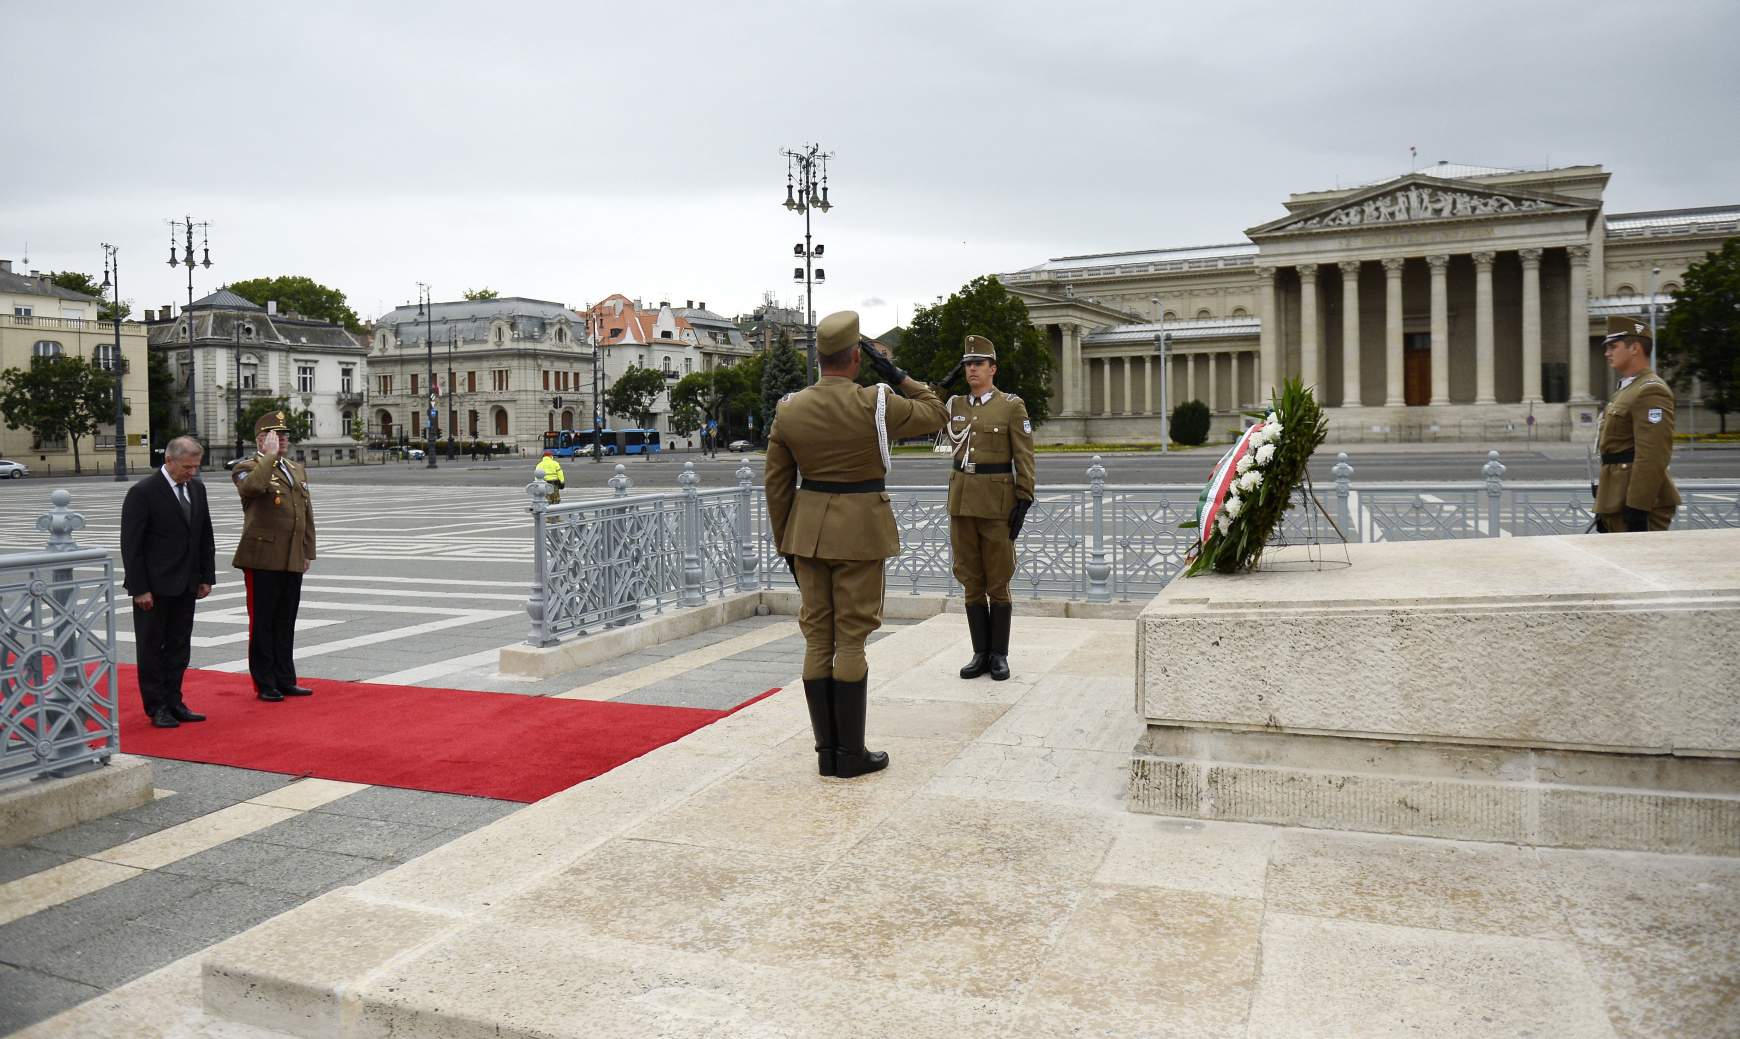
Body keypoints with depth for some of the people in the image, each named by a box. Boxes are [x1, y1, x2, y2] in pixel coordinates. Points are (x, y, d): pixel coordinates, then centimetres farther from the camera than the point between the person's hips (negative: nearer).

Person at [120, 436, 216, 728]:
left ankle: (173, 702, 20)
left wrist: (207, 577, 9)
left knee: (179, 647, 11)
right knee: (152, 647, 4)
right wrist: (139, 589, -16)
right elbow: (131, 544, -14)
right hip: (153, 586, -6)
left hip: (185, 584, 6)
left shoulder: (197, 488, 7)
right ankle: (157, 707, 12)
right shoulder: (142, 492, -13)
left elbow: (205, 536, 14)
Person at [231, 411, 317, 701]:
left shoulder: (298, 470, 17)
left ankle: (285, 680, 20)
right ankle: (264, 684, 10)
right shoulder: (247, 468, -4)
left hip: (292, 561, 6)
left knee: (286, 623, 12)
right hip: (262, 560, -6)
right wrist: (270, 455, -19)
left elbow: (307, 514, 19)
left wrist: (308, 552, 15)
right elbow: (251, 486, -30)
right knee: (262, 623, 2)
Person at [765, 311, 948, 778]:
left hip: (807, 530, 4)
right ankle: (851, 752, 6)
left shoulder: (788, 410, -1)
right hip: (860, 531, -4)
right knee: (851, 639, 1)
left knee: (818, 639, 8)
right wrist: (895, 374, 3)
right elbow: (937, 414, 4)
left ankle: (826, 751, 13)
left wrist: (785, 543, 13)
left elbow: (777, 484, 4)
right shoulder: (877, 405, -13)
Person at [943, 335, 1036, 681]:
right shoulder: (955, 405, 11)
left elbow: (1024, 458, -6)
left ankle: (999, 655, 12)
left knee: (997, 583, 1)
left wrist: (1023, 502, -13)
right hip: (962, 502, 4)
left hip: (997, 503, -4)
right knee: (971, 581, 7)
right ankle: (981, 653, 16)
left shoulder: (1012, 405, -3)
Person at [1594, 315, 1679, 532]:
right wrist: (1603, 506, 21)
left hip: (1637, 503, -10)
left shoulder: (1651, 391, -13)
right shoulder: (1627, 390, 19)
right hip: (1617, 504, 10)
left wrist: (1636, 509, -25)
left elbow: (1652, 457, -22)